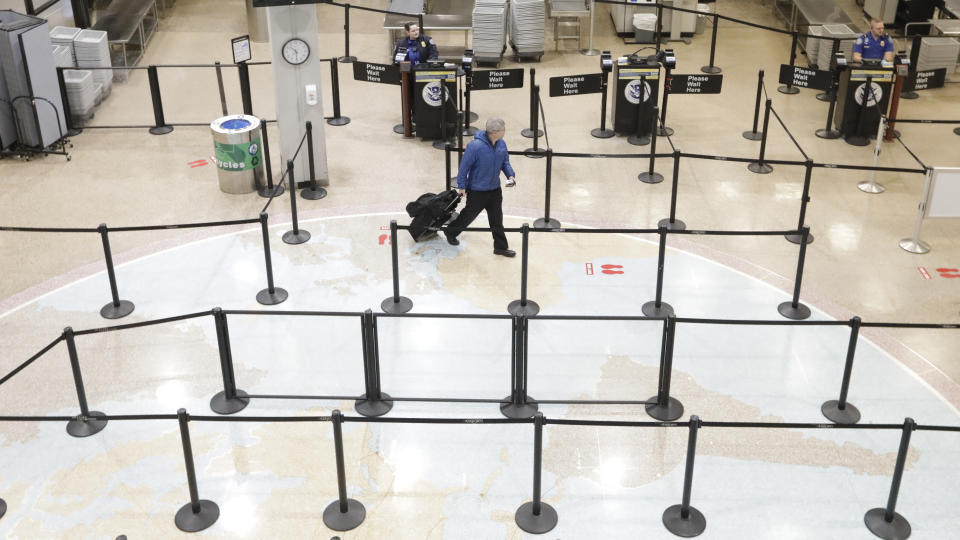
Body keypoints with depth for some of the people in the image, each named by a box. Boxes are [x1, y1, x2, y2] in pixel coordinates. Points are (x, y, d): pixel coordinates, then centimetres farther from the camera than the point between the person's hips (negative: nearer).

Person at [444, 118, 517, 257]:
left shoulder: (502, 144, -6)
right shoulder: (475, 146, -27)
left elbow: (505, 162, 9)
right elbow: (464, 166, -18)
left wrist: (510, 174, -9)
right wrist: (461, 186, -12)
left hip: (495, 189, 6)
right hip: (477, 191, -6)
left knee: (497, 219, 14)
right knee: (469, 215, 14)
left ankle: (501, 247, 28)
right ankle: (450, 232, 40)